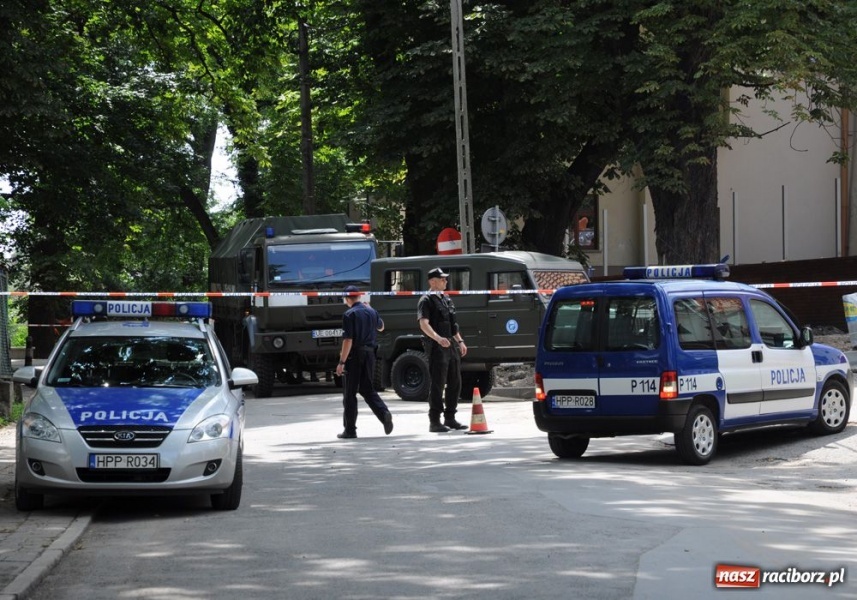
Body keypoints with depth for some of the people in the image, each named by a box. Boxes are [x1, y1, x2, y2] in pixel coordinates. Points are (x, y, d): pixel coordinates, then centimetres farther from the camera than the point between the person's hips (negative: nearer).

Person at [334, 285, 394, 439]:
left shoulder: (349, 314, -13)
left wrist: (342, 361, -17)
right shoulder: (371, 311, 8)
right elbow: (381, 327, 29)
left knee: (349, 393, 3)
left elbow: (348, 340, -19)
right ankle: (384, 413, -8)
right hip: (369, 353, 6)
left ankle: (350, 429, 5)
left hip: (354, 355, -6)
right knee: (367, 389, 16)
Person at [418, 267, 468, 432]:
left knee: (455, 383, 11)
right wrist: (438, 338, -35)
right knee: (438, 384, -8)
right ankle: (434, 421, -4)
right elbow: (424, 324, -22)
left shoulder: (446, 299, 17)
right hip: (436, 347, -9)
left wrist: (460, 341, 21)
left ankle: (450, 418, 20)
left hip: (451, 345, 9)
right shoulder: (426, 300, -9)